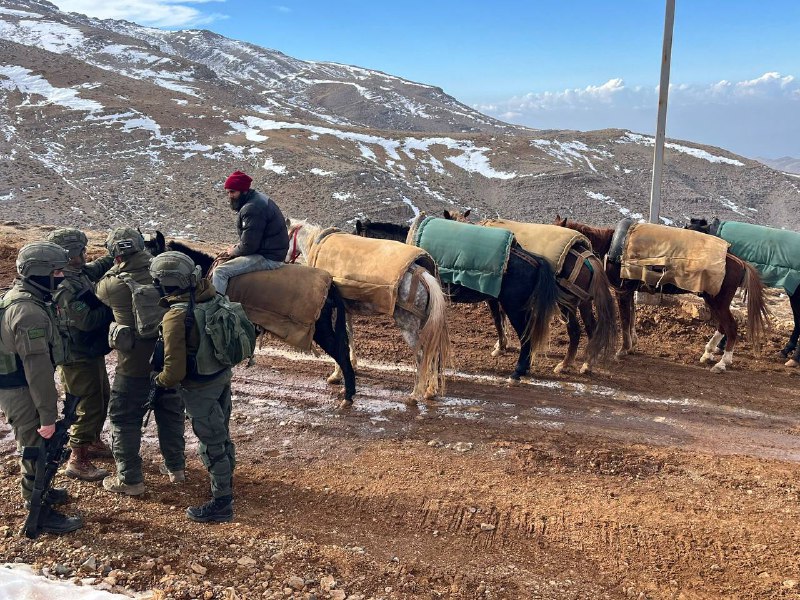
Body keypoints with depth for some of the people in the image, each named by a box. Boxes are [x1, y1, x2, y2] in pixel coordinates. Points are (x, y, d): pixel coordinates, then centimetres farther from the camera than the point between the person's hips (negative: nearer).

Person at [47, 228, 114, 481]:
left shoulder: (80, 273, 2)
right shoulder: (66, 288, -26)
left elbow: (100, 266, 18)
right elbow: (87, 320, -32)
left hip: (91, 352, 10)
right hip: (79, 358, -10)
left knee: (103, 398, 23)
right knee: (89, 406, -2)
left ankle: (93, 442, 41)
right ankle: (77, 461, 9)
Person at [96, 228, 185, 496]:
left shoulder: (111, 285, -16)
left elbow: (99, 290, 7)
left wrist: (116, 268, 19)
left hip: (134, 366, -4)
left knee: (125, 420, 12)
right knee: (171, 413, 21)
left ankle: (130, 479, 18)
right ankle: (175, 467, 33)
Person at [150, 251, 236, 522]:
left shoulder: (176, 317, -27)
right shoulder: (211, 294, -8)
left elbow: (175, 370, -24)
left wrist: (160, 381, -3)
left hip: (201, 388, -7)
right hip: (223, 375, 7)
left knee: (211, 444, 6)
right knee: (222, 435, 23)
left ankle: (222, 503, 19)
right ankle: (226, 484, 42)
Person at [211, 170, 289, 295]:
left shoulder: (252, 208, -22)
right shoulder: (256, 198, 13)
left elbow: (248, 246, -22)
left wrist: (233, 251, -3)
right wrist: (234, 249, 7)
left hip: (268, 258, -11)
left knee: (220, 272, -17)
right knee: (220, 261, 22)